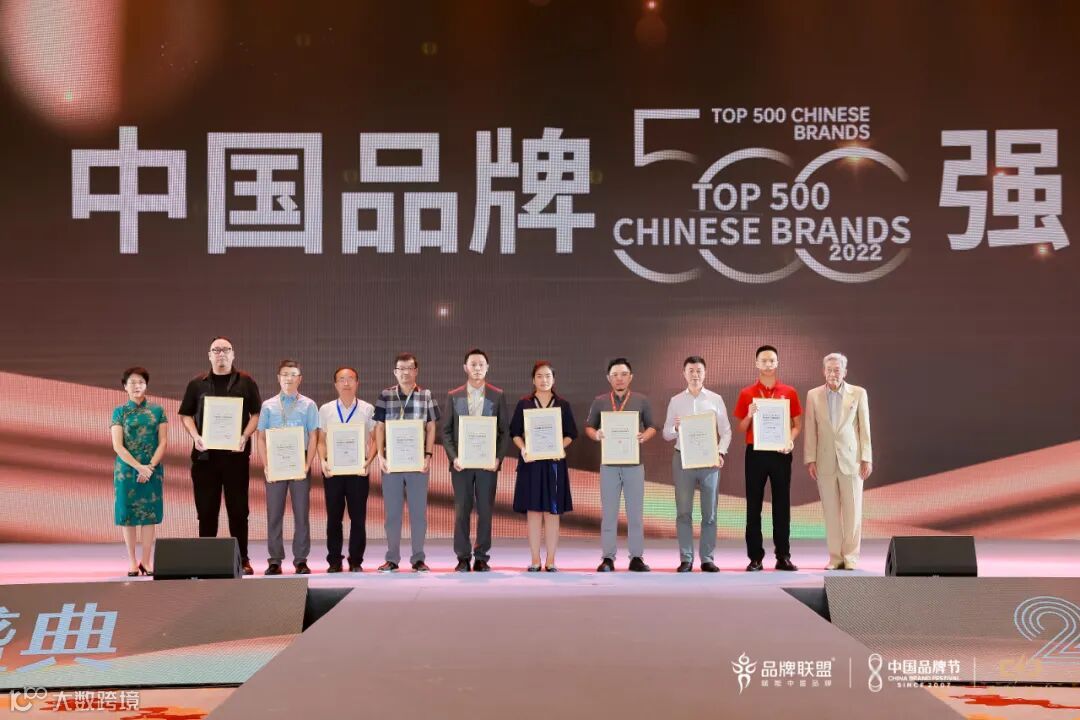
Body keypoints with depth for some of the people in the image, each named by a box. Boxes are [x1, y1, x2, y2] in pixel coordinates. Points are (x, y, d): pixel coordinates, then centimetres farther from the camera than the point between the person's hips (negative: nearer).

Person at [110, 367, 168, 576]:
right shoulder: (120, 412, 2)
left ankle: (146, 561, 8)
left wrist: (150, 466, -12)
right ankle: (132, 561, 10)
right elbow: (117, 446, -5)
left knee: (149, 514, 1)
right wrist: (138, 467, -15)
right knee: (128, 514, 2)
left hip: (152, 470, 0)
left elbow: (163, 442, 1)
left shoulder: (157, 410, 4)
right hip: (127, 470, 0)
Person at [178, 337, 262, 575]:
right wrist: (196, 436, -6)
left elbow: (256, 414, 5)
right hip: (205, 454, 1)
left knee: (238, 508, 2)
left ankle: (242, 559, 7)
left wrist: (245, 437, -11)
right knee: (206, 509, 3)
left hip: (236, 454, -1)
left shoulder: (245, 382, 7)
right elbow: (186, 415, 11)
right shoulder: (197, 383, 11)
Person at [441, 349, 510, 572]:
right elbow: (446, 430, 5)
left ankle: (481, 557, 8)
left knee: (486, 510, 1)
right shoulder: (453, 396, 7)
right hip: (461, 462, 0)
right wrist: (453, 457, -7)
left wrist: (499, 458, -8)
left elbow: (504, 431, 4)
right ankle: (463, 557, 7)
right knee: (462, 510, 1)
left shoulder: (497, 396, 5)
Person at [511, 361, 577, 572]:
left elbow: (570, 433, 7)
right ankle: (535, 560, 6)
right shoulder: (524, 404, 5)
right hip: (531, 461, 0)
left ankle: (551, 560, 6)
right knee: (533, 511, 0)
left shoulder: (562, 405, 7)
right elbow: (515, 432, 5)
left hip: (554, 461, 0)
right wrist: (523, 449, -12)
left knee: (552, 511, 1)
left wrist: (561, 447, -11)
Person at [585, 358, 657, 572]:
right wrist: (596, 435, -11)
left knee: (635, 511, 2)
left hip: (634, 463, 0)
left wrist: (644, 437, -13)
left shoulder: (641, 401, 4)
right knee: (608, 511, 3)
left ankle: (637, 557, 9)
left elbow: (652, 427, 8)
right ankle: (608, 558, 8)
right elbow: (588, 427, 11)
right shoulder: (600, 401, 5)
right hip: (609, 463, 0)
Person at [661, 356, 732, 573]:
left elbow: (726, 431, 6)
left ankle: (707, 558, 8)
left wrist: (720, 452, -8)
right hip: (683, 459, 0)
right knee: (683, 512, 1)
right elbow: (666, 434, 8)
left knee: (709, 513, 2)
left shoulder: (715, 400, 6)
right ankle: (686, 559, 5)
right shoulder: (676, 401, 8)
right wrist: (676, 428, -13)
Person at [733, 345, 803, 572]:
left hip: (780, 453, 0)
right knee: (754, 505, 0)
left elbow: (797, 424, 8)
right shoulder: (747, 393, 4)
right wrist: (750, 415, -13)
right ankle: (755, 558, 4)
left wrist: (790, 440, -11)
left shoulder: (789, 392, 5)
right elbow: (741, 429, 6)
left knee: (782, 504, 3)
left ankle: (783, 557, 9)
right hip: (755, 452, 0)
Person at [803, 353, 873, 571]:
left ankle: (850, 556, 9)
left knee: (853, 511, 0)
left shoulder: (858, 393, 2)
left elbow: (865, 428, 2)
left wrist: (867, 459, -3)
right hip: (825, 461, 1)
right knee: (831, 511, 3)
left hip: (851, 459, -1)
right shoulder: (813, 395, 5)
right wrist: (810, 460, -1)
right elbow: (810, 430, 4)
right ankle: (835, 557, 10)